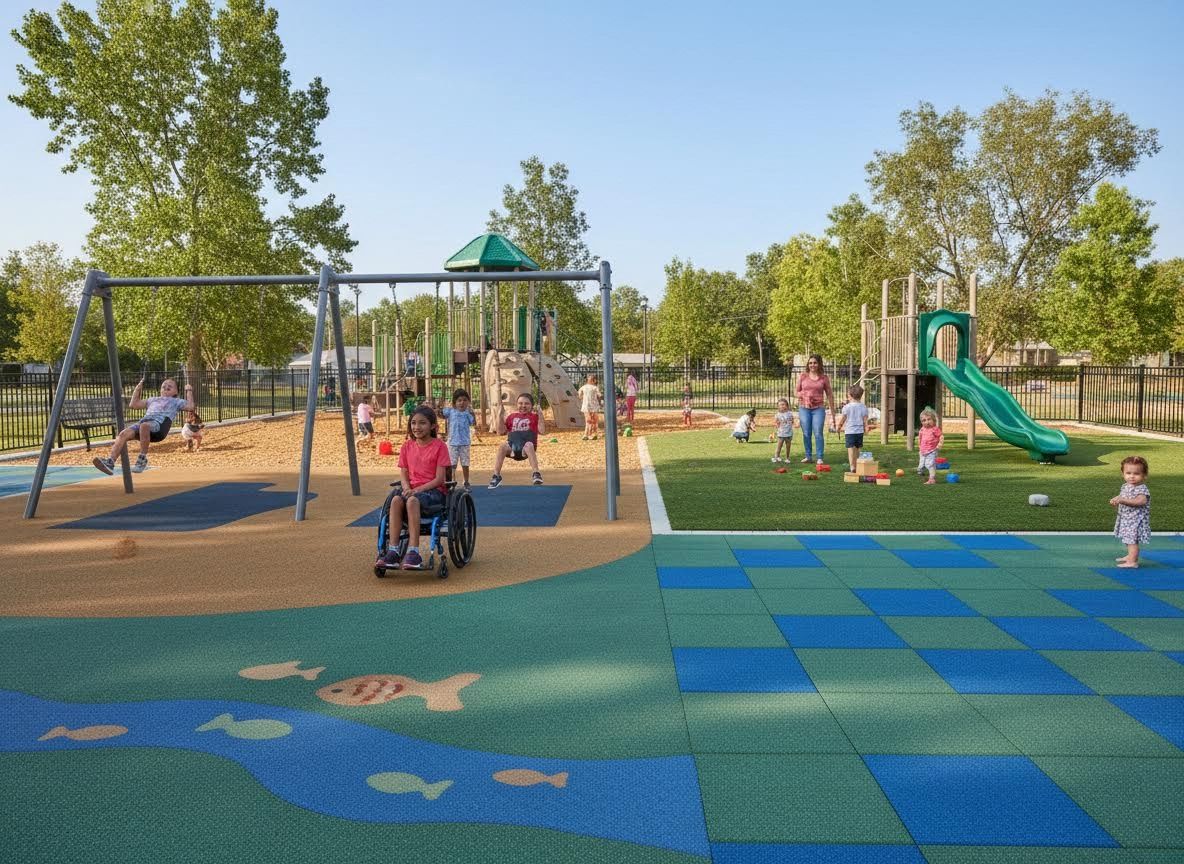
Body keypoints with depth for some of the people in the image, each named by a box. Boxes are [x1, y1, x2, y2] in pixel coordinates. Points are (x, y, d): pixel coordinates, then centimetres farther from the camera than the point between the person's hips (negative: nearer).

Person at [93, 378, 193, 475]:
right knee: (124, 434, -25)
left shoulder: (176, 401, 29)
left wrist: (189, 391, 19)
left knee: (144, 426, -42)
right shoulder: (153, 399, 42)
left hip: (160, 423, -5)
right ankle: (110, 461, -40)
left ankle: (142, 458, -30)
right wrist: (137, 389, 44)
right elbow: (133, 404, 43)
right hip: (143, 420, 5)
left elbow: (190, 407, 12)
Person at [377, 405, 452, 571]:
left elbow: (439, 478, -8)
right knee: (396, 500, -30)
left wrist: (417, 490, -18)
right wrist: (407, 489, -12)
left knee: (412, 501, -36)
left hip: (434, 490, -4)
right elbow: (404, 473, 10)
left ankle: (413, 553, -40)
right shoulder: (407, 446, 11)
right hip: (412, 490, 4)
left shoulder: (439, 446, -3)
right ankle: (393, 551, -35)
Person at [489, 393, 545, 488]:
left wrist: (540, 415, -9)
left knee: (529, 446, -38)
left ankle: (535, 474, -42)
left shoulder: (534, 417, 11)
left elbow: (542, 431, -2)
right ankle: (496, 476, -29)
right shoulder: (512, 417, 20)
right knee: (502, 447, -30)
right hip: (512, 444, 2)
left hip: (527, 444, -2)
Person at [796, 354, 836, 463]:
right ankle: (808, 456, 15)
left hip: (818, 409, -1)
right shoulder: (802, 376, 5)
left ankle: (820, 458, -3)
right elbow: (797, 392, 14)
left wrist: (833, 413, 8)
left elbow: (830, 395, 9)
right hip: (804, 408, 1)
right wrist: (802, 395, -9)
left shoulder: (824, 378, 4)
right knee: (806, 434, 5)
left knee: (818, 433, -8)